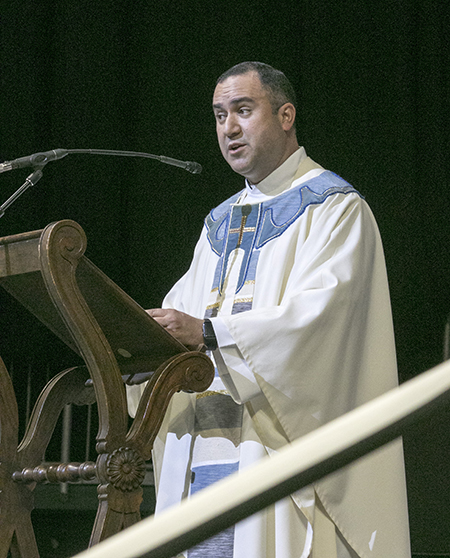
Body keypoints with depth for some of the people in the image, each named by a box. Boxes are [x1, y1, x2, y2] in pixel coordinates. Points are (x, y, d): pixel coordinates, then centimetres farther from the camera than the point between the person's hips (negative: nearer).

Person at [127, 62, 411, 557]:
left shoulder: (335, 209, 0)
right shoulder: (220, 223, 24)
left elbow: (317, 313, -15)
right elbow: (182, 310, 16)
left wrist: (208, 331, -24)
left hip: (280, 444, -7)